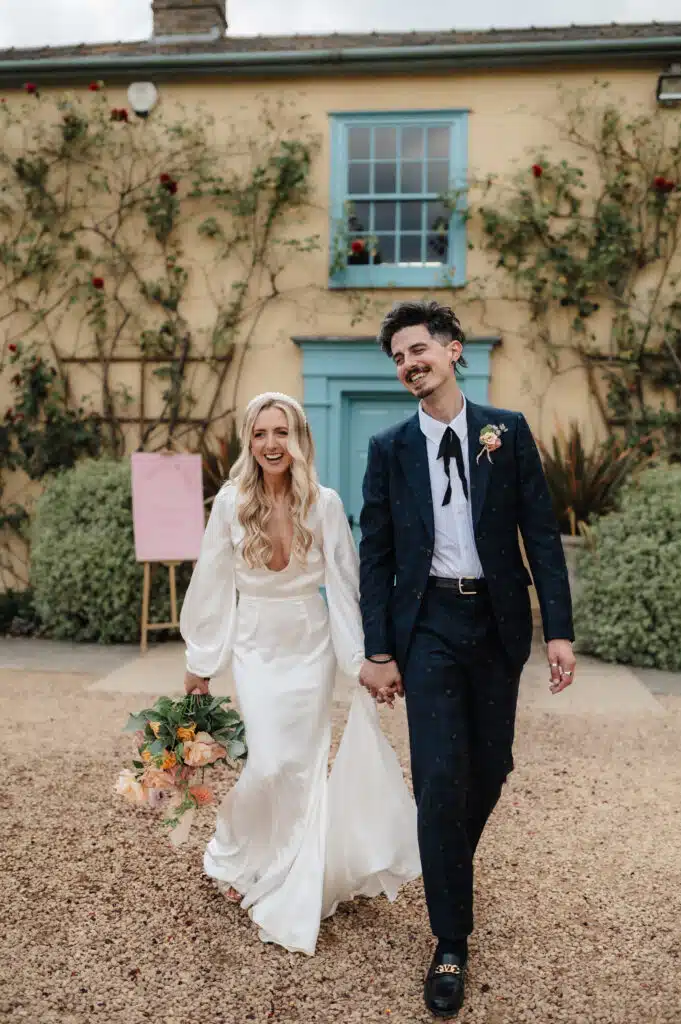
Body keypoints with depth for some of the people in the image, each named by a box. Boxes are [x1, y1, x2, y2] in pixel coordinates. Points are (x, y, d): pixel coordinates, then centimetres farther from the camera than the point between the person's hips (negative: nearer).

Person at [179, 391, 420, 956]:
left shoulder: (325, 504, -9)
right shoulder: (231, 502, -9)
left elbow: (346, 583, -4)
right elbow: (212, 584, -1)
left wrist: (364, 656, -4)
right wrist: (199, 664, 5)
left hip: (312, 646, 1)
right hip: (257, 648, 0)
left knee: (306, 765, 6)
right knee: (268, 764, -7)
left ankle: (295, 893, 29)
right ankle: (238, 860, 25)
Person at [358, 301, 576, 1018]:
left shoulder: (508, 431, 2)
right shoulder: (389, 448, 2)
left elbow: (541, 532, 1)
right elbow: (375, 555, 2)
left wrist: (558, 628, -6)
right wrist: (377, 650, -3)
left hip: (498, 622, 2)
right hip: (428, 626, -1)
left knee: (490, 769, 12)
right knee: (440, 780, -5)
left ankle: (449, 867, 42)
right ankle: (451, 944, 11)